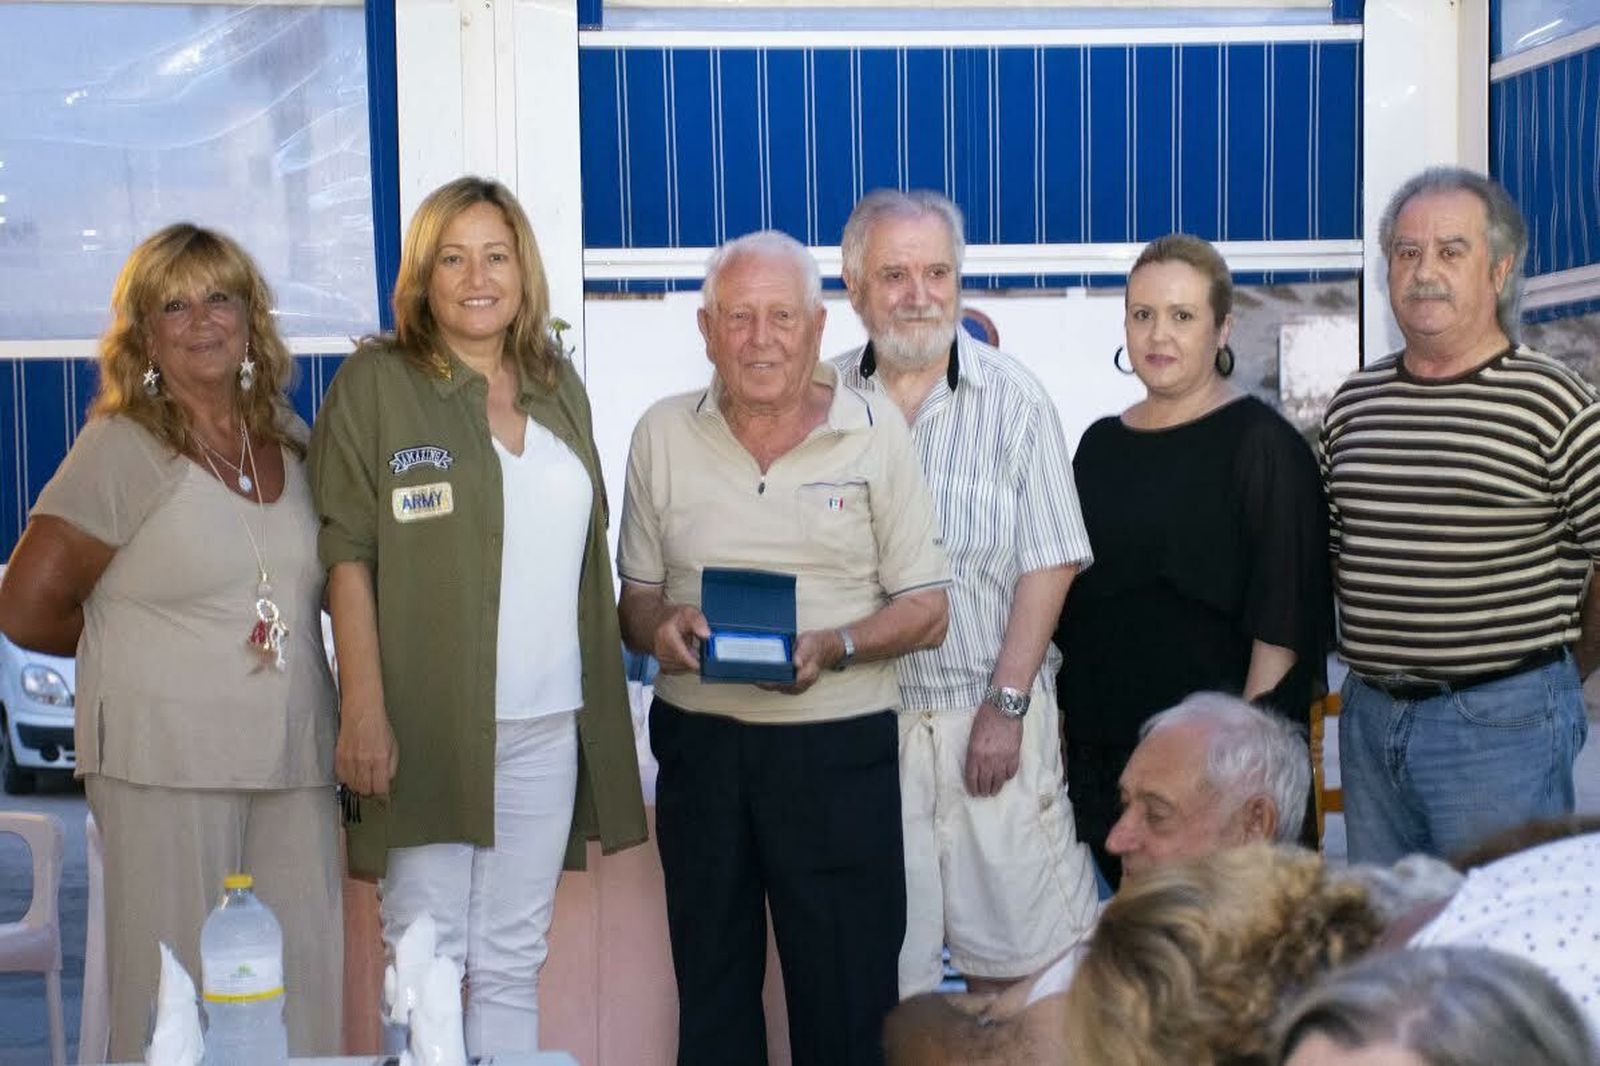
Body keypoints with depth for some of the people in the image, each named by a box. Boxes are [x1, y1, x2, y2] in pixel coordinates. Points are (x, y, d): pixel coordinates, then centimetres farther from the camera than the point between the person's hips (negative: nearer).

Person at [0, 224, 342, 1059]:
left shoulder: (289, 440, 11)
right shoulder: (121, 449, -5)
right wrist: (143, 635, 6)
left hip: (294, 760, 5)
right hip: (166, 762, -5)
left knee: (309, 983, 5)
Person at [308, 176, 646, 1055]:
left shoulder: (559, 387, 13)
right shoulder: (375, 384, -3)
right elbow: (347, 554, -9)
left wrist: (603, 703, 11)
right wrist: (363, 707, -16)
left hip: (548, 719, 5)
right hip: (430, 720, -5)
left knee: (515, 958, 11)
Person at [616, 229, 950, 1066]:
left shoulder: (876, 432, -1)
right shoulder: (662, 434, 5)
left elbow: (926, 611, 0)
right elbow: (635, 596, 11)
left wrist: (834, 646, -19)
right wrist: (657, 628, -13)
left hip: (839, 751, -2)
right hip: (698, 743, 2)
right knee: (711, 995, 13)